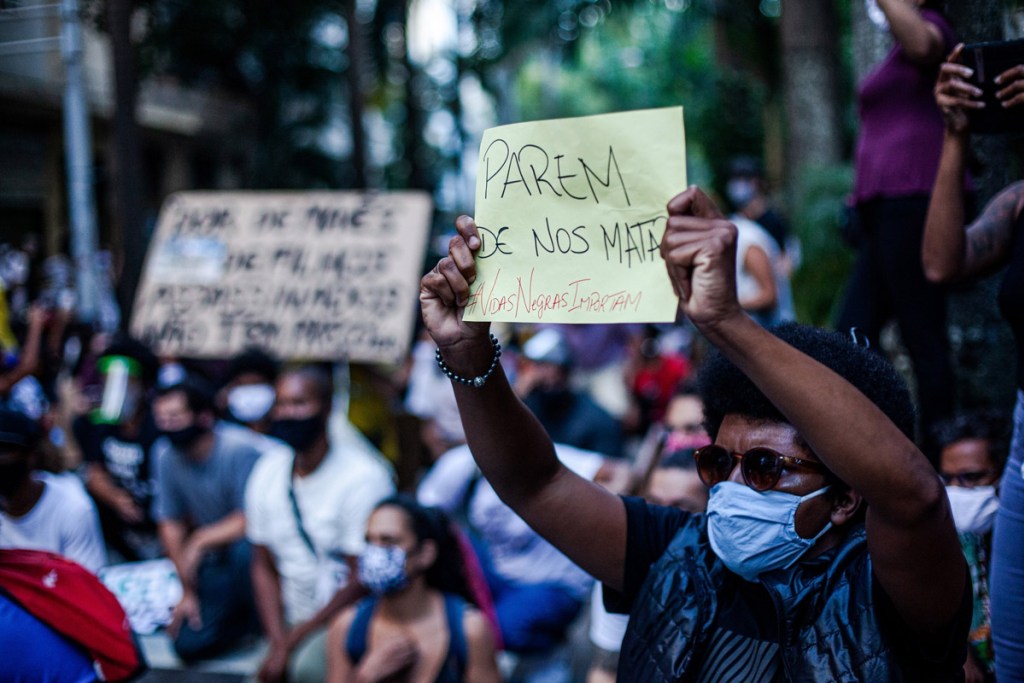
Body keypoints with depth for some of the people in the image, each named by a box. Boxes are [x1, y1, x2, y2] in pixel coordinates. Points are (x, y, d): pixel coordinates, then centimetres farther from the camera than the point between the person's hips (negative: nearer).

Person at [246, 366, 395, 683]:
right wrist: (277, 642, -7)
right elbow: (264, 567, 8)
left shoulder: (364, 479, -17)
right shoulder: (267, 473, 3)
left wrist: (290, 644, -15)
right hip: (293, 626, 6)